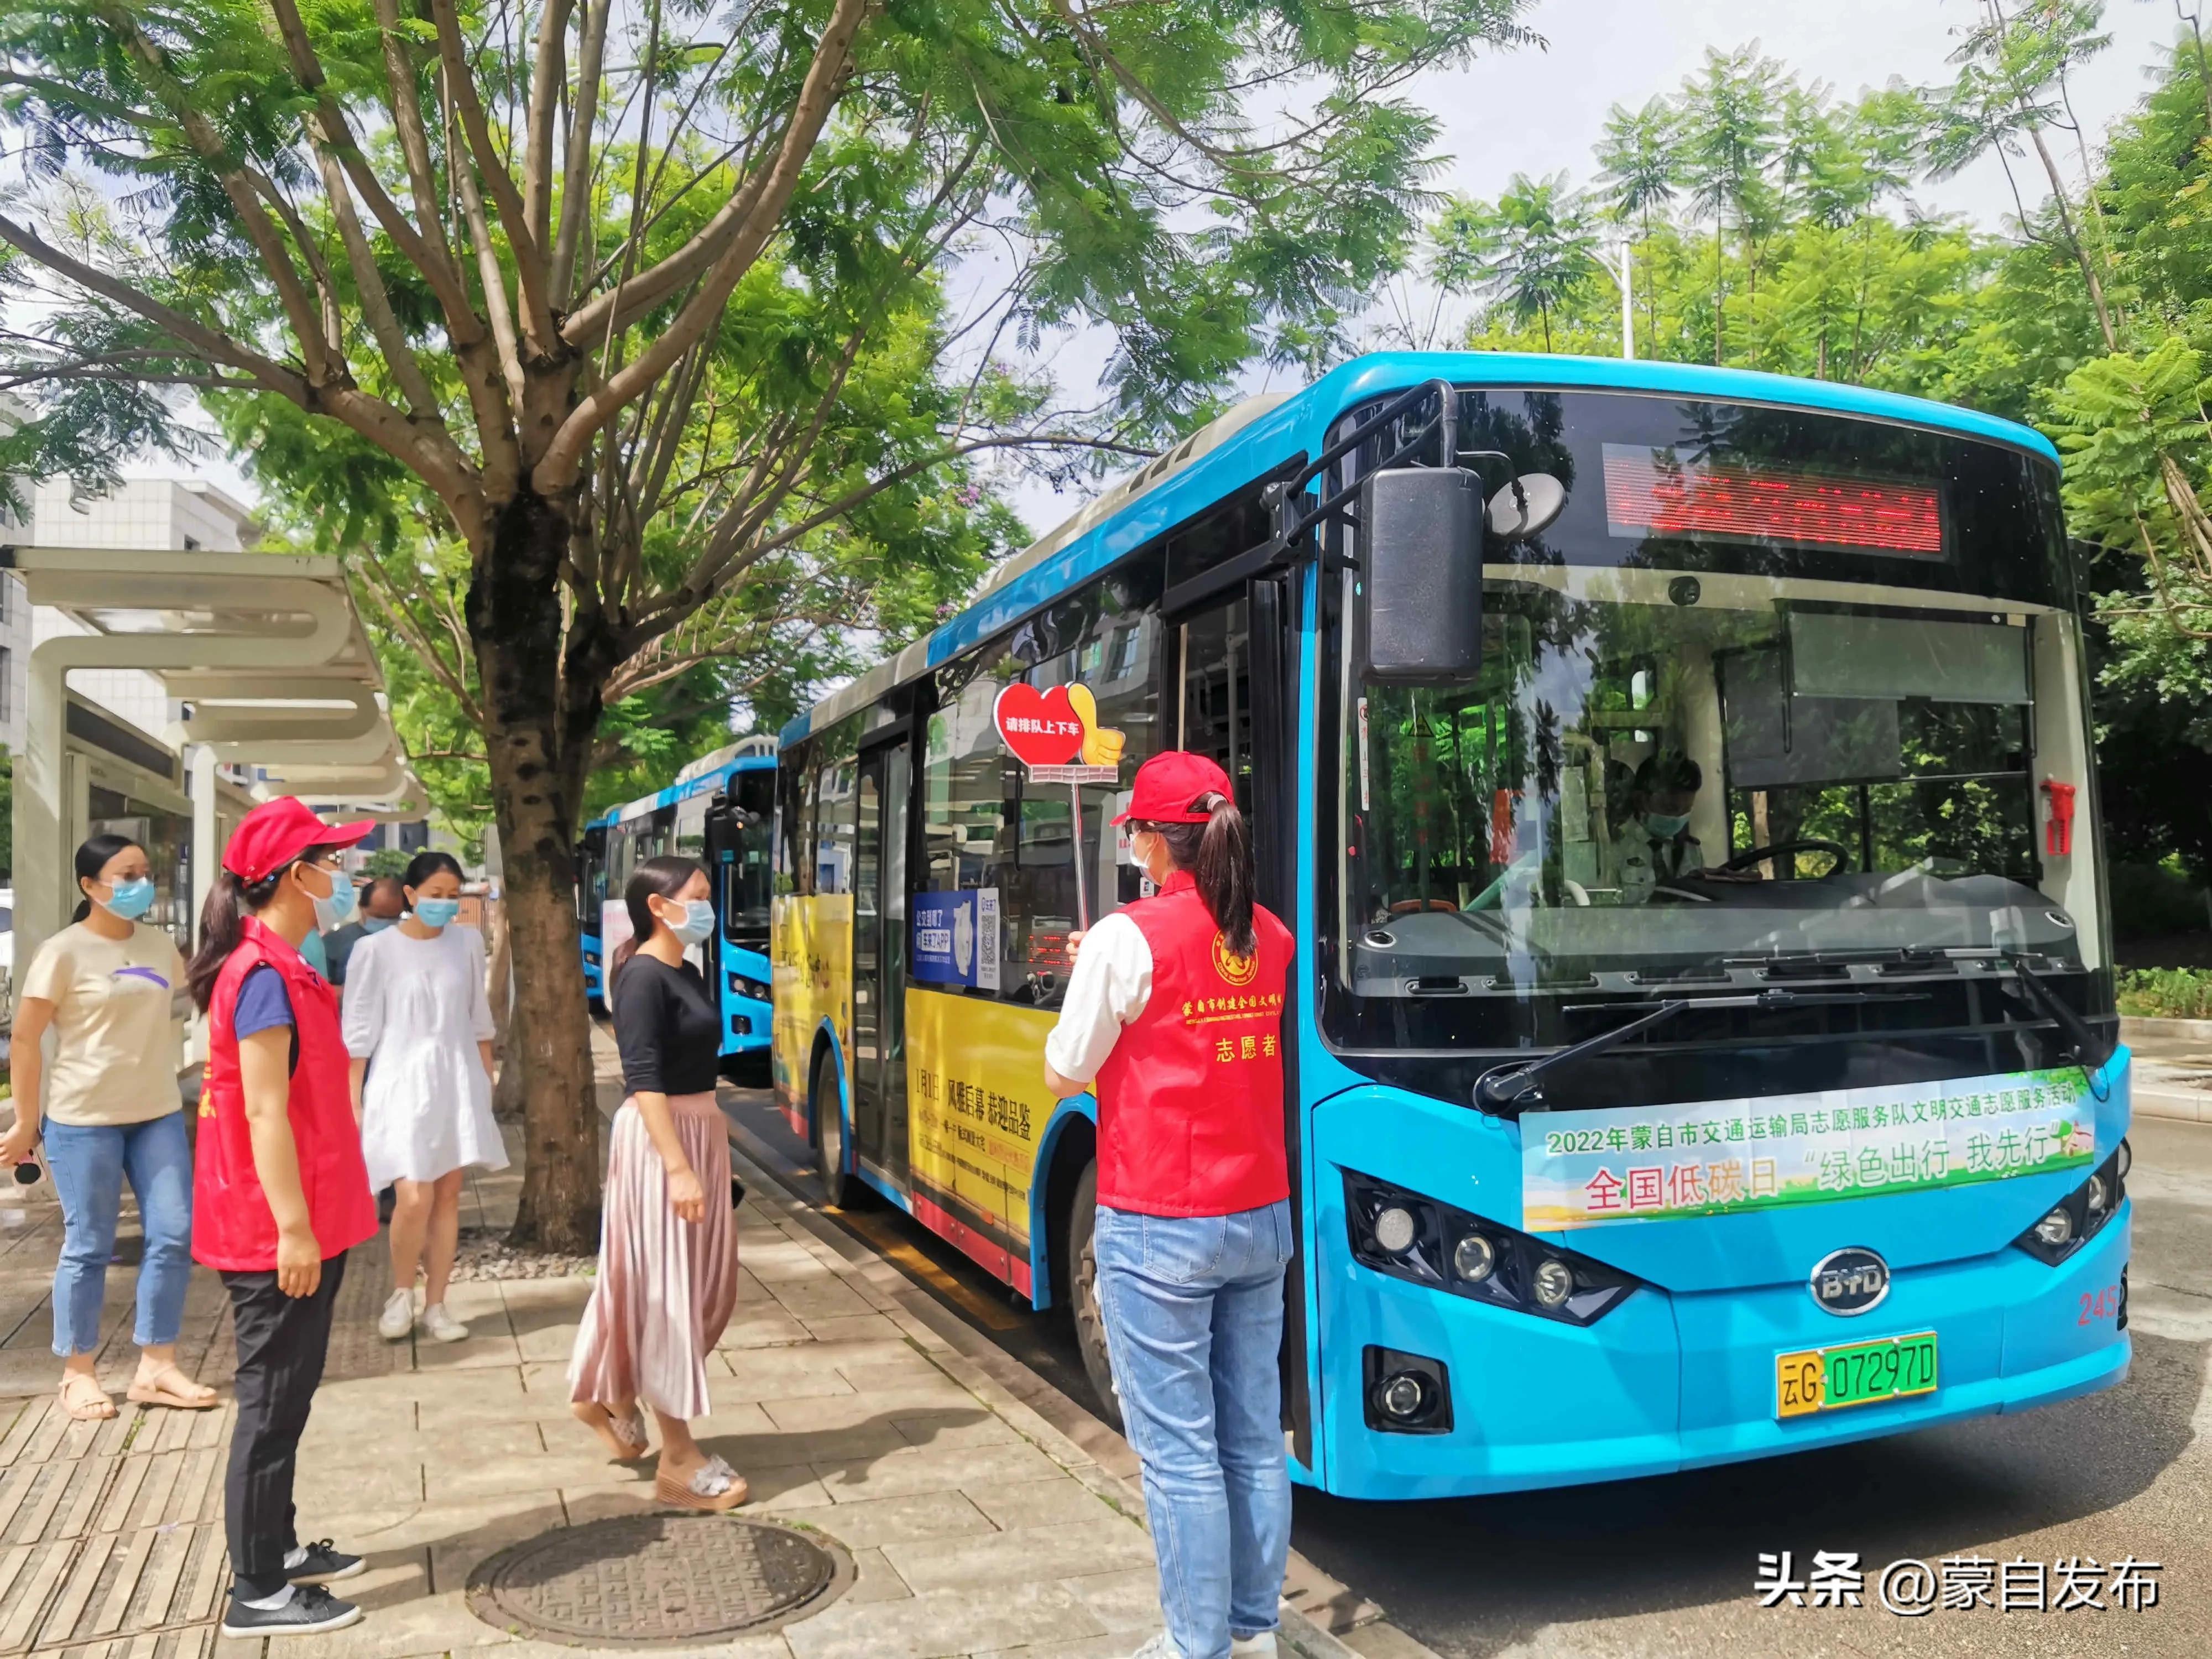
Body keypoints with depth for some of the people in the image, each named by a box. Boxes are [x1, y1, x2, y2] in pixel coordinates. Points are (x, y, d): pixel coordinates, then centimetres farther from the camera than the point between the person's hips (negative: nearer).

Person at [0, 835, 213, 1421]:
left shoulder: (160, 944, 6)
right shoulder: (65, 951, -9)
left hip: (159, 1114, 5)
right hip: (83, 1120, -5)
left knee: (175, 1235, 3)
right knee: (88, 1247, 4)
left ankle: (156, 1367, 15)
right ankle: (78, 1374, 20)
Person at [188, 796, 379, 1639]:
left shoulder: (280, 968, 12)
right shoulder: (265, 976, -18)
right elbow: (265, 1112, -22)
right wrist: (293, 1227, -22)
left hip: (296, 1221, 10)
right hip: (276, 1230, -10)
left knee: (286, 1395, 18)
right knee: (272, 1402, 0)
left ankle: (278, 1547, 31)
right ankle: (258, 1592, 11)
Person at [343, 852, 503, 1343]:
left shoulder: (468, 943, 3)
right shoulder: (376, 949, -7)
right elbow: (359, 1031, -4)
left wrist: (486, 1081, 12)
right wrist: (353, 1100, -5)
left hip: (458, 1082, 4)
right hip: (402, 1083, -3)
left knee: (448, 1196, 6)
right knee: (414, 1199, -12)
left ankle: (435, 1306, 17)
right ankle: (401, 1293, 14)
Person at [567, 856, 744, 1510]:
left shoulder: (686, 973, 13)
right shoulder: (643, 978, -15)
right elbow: (644, 1081, -22)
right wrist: (678, 1166, -26)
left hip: (700, 1129, 10)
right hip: (658, 1138, -10)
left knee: (706, 1283, 16)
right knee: (668, 1287, -1)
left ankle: (613, 1395, 34)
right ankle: (679, 1458, 9)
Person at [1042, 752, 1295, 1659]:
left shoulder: (1128, 938, -15)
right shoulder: (1272, 938, 4)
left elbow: (1065, 1075, -6)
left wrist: (1089, 978, 9)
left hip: (1158, 1228, -6)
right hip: (1259, 1218, 7)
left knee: (1178, 1450, 4)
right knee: (1255, 1440, 15)